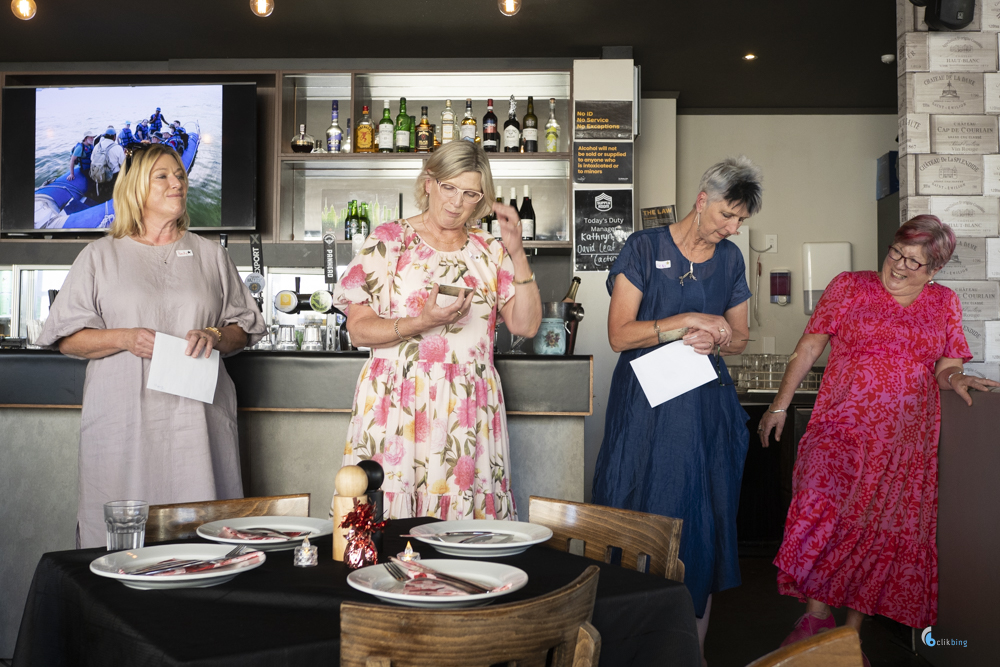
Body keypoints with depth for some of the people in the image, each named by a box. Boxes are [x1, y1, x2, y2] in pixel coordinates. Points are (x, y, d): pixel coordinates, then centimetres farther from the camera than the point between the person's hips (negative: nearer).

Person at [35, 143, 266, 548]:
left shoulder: (211, 256, 15)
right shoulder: (101, 256, 10)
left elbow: (244, 329, 15)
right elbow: (67, 339, 6)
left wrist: (215, 337, -6)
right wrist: (125, 339, -11)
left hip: (197, 418, 1)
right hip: (124, 420, -1)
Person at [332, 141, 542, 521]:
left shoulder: (488, 252, 13)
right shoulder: (389, 240, 4)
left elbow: (526, 326, 5)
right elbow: (358, 330, -1)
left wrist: (517, 254, -3)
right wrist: (421, 323, -17)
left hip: (468, 412, 3)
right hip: (397, 406, -2)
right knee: (390, 532, -6)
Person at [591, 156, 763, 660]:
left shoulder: (730, 259, 10)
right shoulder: (644, 248, -4)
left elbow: (740, 336, 16)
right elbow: (619, 334, -9)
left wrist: (716, 341, -7)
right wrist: (689, 320, -16)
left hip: (707, 409, 4)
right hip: (646, 405, -4)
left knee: (703, 520, 5)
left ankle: (694, 649, 18)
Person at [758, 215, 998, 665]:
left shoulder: (944, 303, 12)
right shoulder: (849, 287, 5)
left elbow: (946, 367, 12)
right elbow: (808, 348, 4)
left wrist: (954, 378, -13)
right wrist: (780, 406, 1)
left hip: (906, 442, 3)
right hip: (842, 426, -2)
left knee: (884, 531, 0)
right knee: (822, 511, -23)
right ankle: (816, 615, -10)